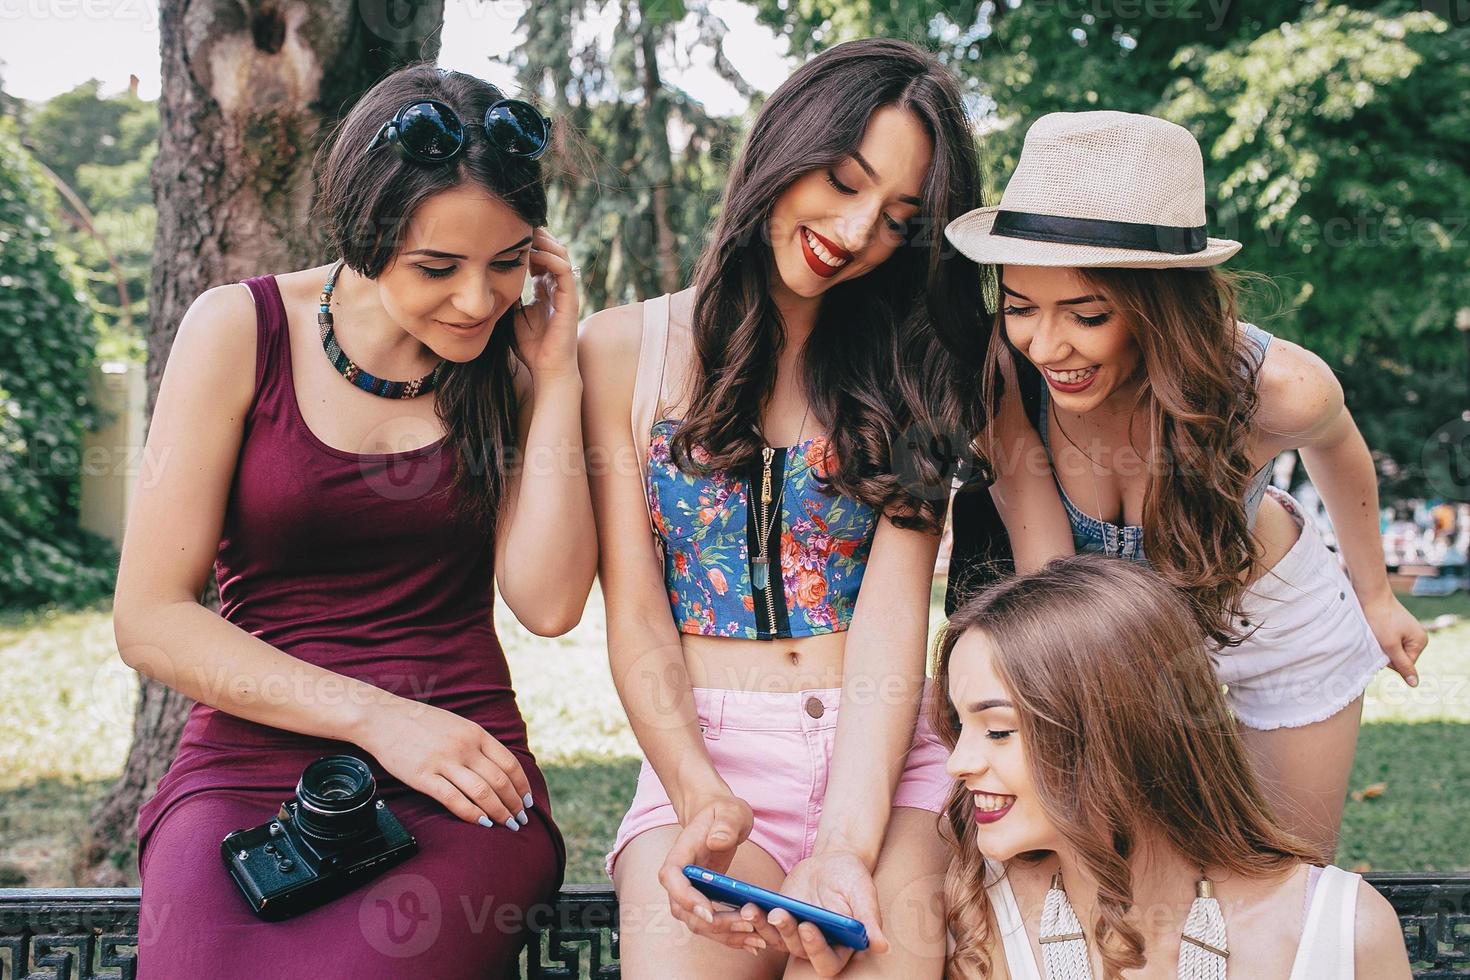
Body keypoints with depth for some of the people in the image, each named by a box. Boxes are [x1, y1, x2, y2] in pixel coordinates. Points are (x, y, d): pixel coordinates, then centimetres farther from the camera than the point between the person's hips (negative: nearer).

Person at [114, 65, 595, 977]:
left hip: (463, 777, 1)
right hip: (250, 764, 0)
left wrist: (556, 378, -6)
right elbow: (150, 618, -4)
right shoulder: (241, 329, -1)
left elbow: (548, 602, -4)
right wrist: (377, 716, -12)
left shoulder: (508, 355, 6)